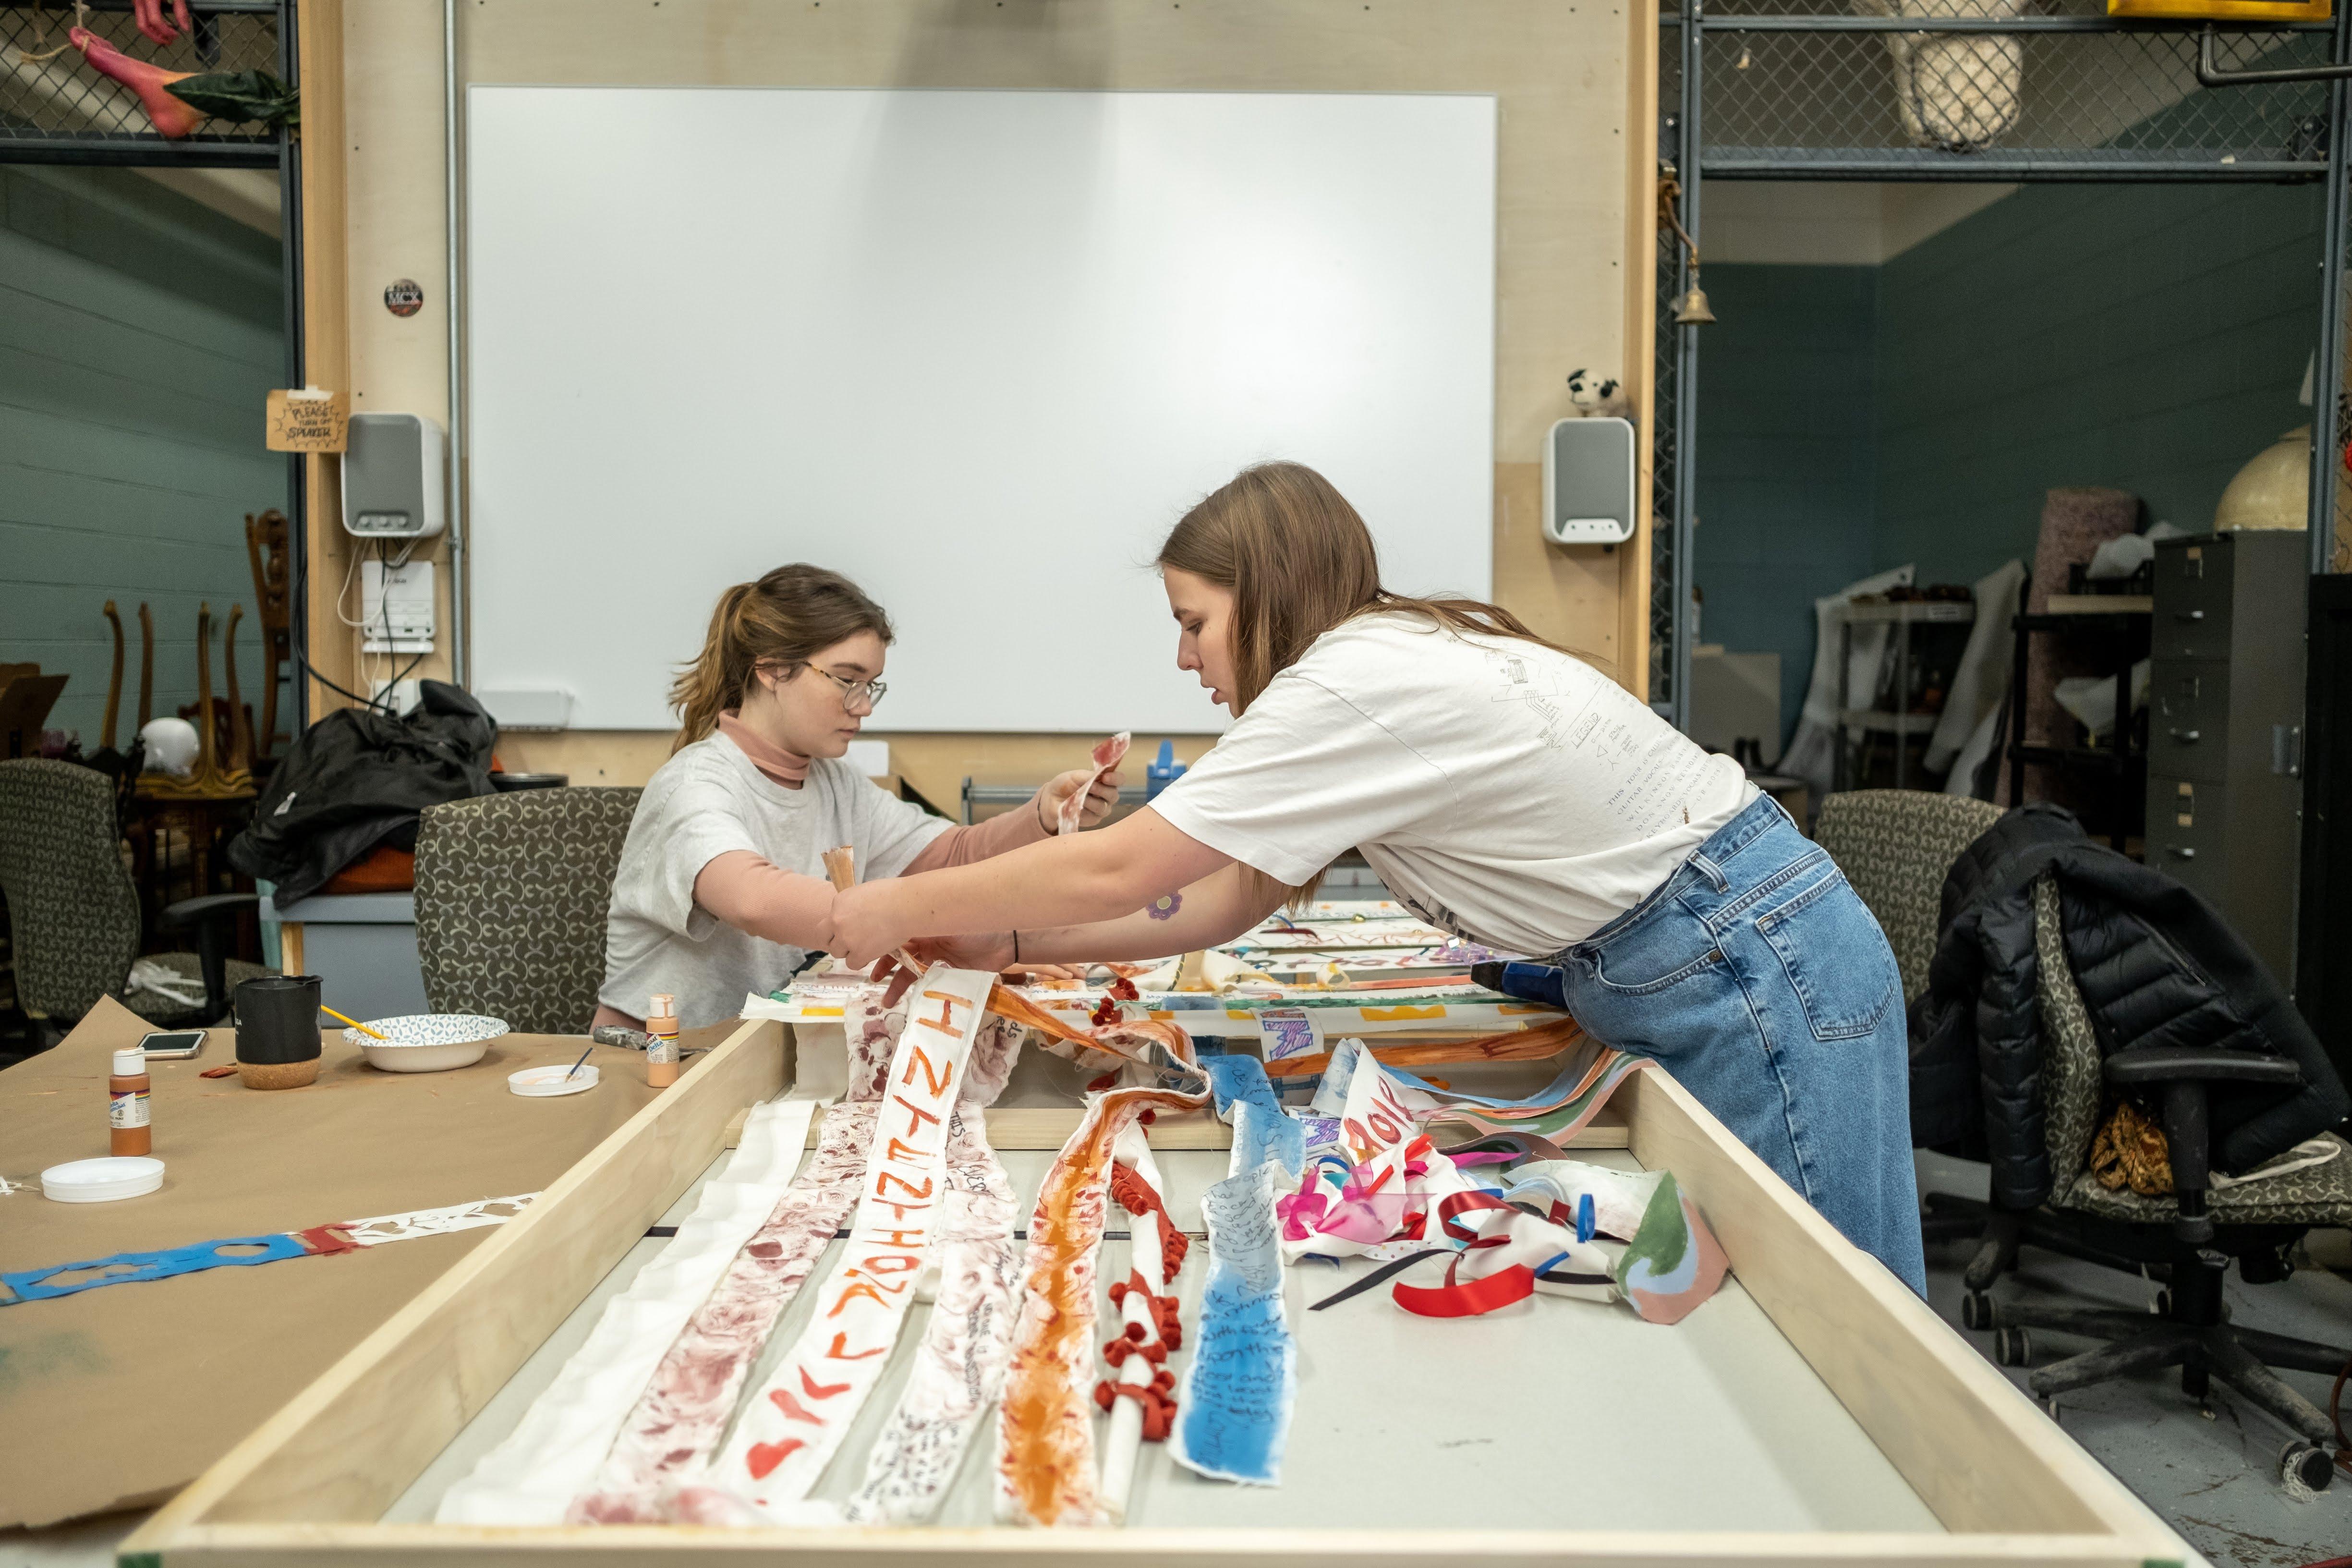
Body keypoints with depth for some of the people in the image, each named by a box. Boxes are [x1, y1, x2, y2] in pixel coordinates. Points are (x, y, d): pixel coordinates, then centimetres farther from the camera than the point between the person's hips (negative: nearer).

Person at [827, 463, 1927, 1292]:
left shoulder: (1361, 683, -20)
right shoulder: (1398, 658, 10)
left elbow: (1117, 871, -17)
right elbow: (1229, 901, 11)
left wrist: (903, 907, -4)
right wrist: (1005, 944, 8)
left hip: (1753, 968, -9)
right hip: (1684, 976, 9)